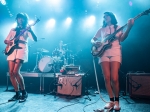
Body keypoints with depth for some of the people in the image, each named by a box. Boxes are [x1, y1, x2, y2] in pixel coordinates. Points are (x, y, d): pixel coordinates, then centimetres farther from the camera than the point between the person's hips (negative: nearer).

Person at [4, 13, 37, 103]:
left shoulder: (27, 30, 8)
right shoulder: (13, 30, 21)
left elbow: (35, 39, -7)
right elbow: (5, 40, 21)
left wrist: (30, 30, -22)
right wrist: (8, 42, -2)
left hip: (21, 51, -5)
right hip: (12, 51, 5)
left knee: (16, 72, -19)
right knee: (11, 73, -2)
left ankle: (24, 93, -5)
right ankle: (17, 93, 11)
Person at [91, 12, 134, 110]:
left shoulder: (118, 27, 16)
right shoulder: (101, 29, 22)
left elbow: (122, 38, -1)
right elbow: (92, 39, 22)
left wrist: (129, 28, -16)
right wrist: (95, 42, -3)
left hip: (115, 53, -2)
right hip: (104, 53, 3)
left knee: (114, 79, -13)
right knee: (107, 78, -5)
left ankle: (117, 100, 6)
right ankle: (111, 100, 7)